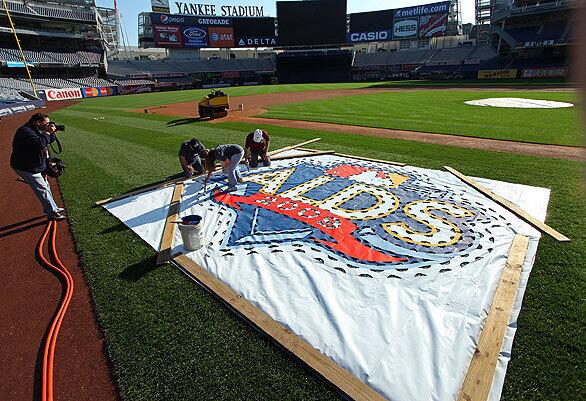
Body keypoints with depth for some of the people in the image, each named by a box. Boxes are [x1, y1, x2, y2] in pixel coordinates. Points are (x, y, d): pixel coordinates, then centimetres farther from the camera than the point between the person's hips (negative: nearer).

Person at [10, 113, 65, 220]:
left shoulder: (36, 130, 9)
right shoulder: (25, 131, -22)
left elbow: (49, 140, 14)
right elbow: (40, 143, -36)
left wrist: (52, 133, -5)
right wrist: (47, 132, -25)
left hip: (35, 165, 11)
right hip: (25, 167, -10)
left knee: (45, 186, 17)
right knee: (42, 189, -8)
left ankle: (53, 208, 29)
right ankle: (52, 212, -2)